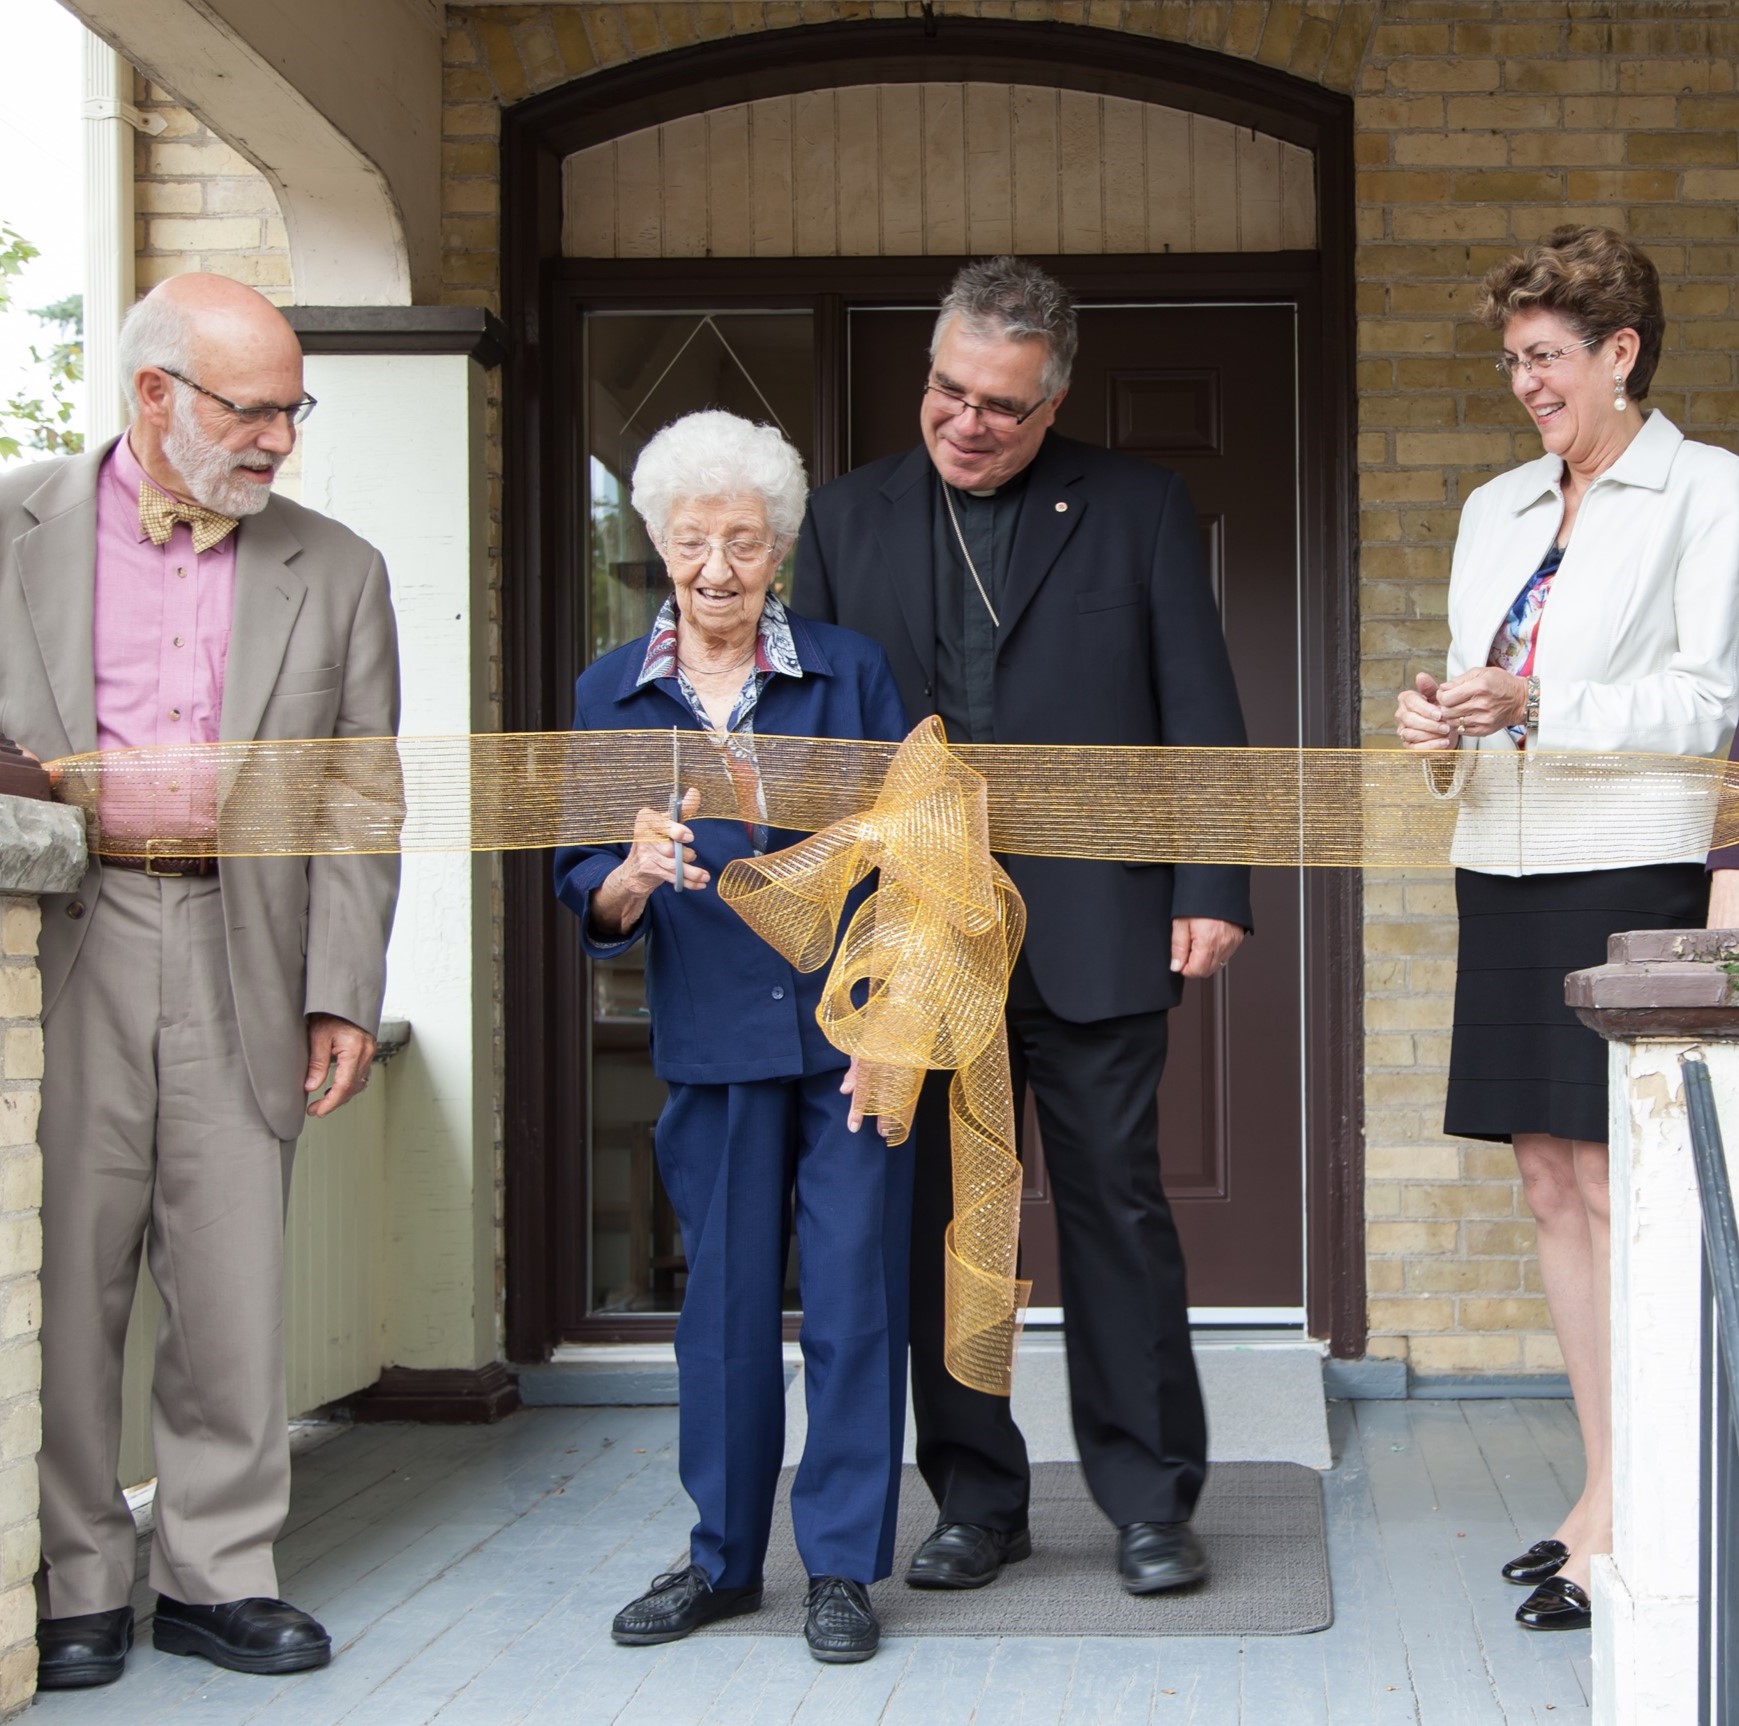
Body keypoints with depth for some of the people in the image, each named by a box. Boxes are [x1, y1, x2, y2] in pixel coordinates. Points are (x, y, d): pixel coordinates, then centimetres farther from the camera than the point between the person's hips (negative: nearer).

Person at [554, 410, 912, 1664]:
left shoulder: (849, 671, 2)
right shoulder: (611, 696, 6)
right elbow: (589, 901, 5)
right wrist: (631, 875, -19)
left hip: (853, 1033, -1)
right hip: (712, 1039, 1)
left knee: (854, 1290, 0)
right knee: (725, 1295, 8)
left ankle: (844, 1565, 11)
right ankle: (724, 1557, 22)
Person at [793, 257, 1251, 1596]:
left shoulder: (1141, 509, 5)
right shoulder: (850, 519, 11)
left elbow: (1200, 712, 3)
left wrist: (1214, 887, -5)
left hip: (1092, 929, -2)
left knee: (1118, 1209, 2)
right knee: (941, 1222, 6)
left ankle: (1151, 1503, 12)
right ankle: (977, 1501, 18)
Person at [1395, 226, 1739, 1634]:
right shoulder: (1497, 508, 19)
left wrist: (1537, 706, -18)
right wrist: (1442, 713, 1)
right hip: (1510, 870, 7)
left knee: (1612, 1184, -9)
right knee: (1552, 1183, 8)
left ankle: (1621, 1520, -4)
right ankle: (1613, 1490, 15)